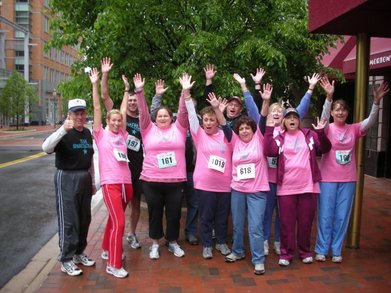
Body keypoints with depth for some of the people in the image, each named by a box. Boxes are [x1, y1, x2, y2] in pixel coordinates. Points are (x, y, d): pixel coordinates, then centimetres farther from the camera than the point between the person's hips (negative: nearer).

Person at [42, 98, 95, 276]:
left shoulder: (87, 133, 8)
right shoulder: (64, 133, -13)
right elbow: (46, 148, -32)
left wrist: (92, 181, 18)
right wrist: (63, 130, -44)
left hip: (84, 178, 7)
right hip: (66, 179, -7)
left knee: (84, 219, 14)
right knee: (68, 220, -3)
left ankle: (79, 253, 29)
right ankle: (66, 260, 7)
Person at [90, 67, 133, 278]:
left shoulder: (122, 134, 11)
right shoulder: (101, 134, 1)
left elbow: (123, 109, 14)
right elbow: (97, 109, -4)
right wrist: (95, 85, -7)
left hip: (126, 182, 6)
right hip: (110, 183, -5)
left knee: (114, 219, 19)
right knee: (119, 222, -12)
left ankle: (107, 249, 39)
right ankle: (113, 265, -2)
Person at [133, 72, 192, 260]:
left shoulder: (178, 129, 7)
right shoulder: (149, 130, 6)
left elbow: (183, 112, -3)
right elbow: (143, 112, -2)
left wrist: (186, 92, -14)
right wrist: (139, 91, -13)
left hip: (175, 181, 0)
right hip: (151, 181, 0)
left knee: (174, 213, 11)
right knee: (155, 213, 12)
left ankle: (173, 242, 30)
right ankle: (155, 243, 29)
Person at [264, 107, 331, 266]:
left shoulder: (309, 135, 6)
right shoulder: (279, 138, 3)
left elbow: (325, 148, -3)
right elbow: (269, 151, -14)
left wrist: (320, 132, -19)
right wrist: (269, 129, -18)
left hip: (308, 186, 1)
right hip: (286, 188, -1)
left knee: (306, 221, 11)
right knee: (286, 223, 6)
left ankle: (305, 251, 28)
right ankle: (286, 253, 19)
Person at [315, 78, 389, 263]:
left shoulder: (353, 129, 3)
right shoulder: (327, 129, -5)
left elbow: (370, 121, -12)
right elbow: (324, 118, -25)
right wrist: (329, 97, -40)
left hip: (348, 179, 3)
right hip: (327, 178, -3)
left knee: (342, 216, 9)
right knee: (325, 215, 4)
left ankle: (336, 251, 21)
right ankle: (321, 250, 17)